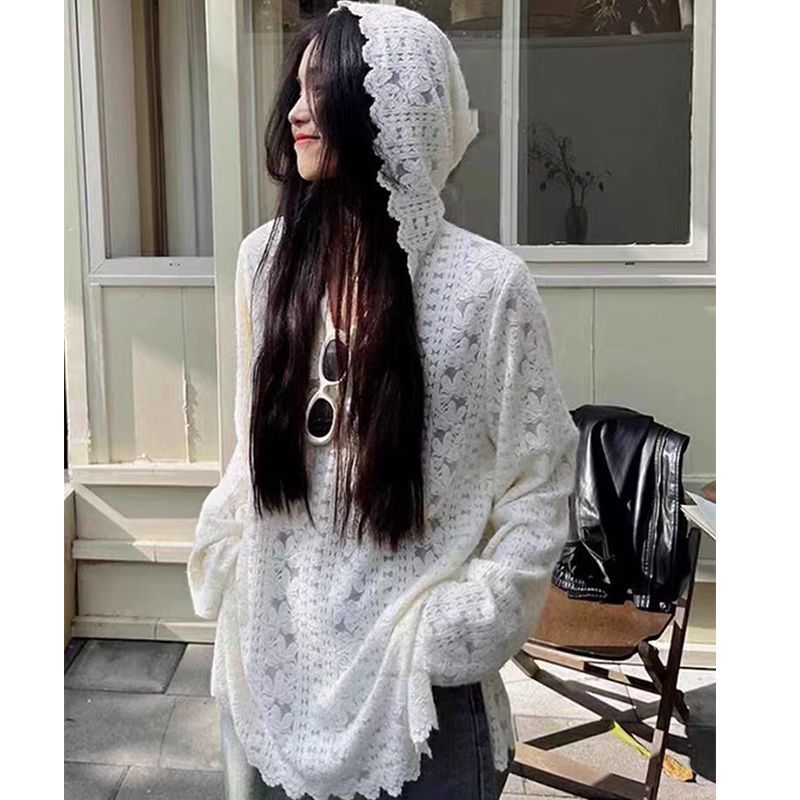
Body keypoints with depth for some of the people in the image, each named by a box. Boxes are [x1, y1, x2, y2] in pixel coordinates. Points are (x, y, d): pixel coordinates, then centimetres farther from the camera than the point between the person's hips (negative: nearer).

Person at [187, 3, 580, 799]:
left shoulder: (487, 284, -15)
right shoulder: (265, 258, -1)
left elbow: (538, 483, -8)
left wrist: (464, 626, -13)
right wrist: (224, 567, 7)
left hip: (412, 674, -4)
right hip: (275, 657, 5)